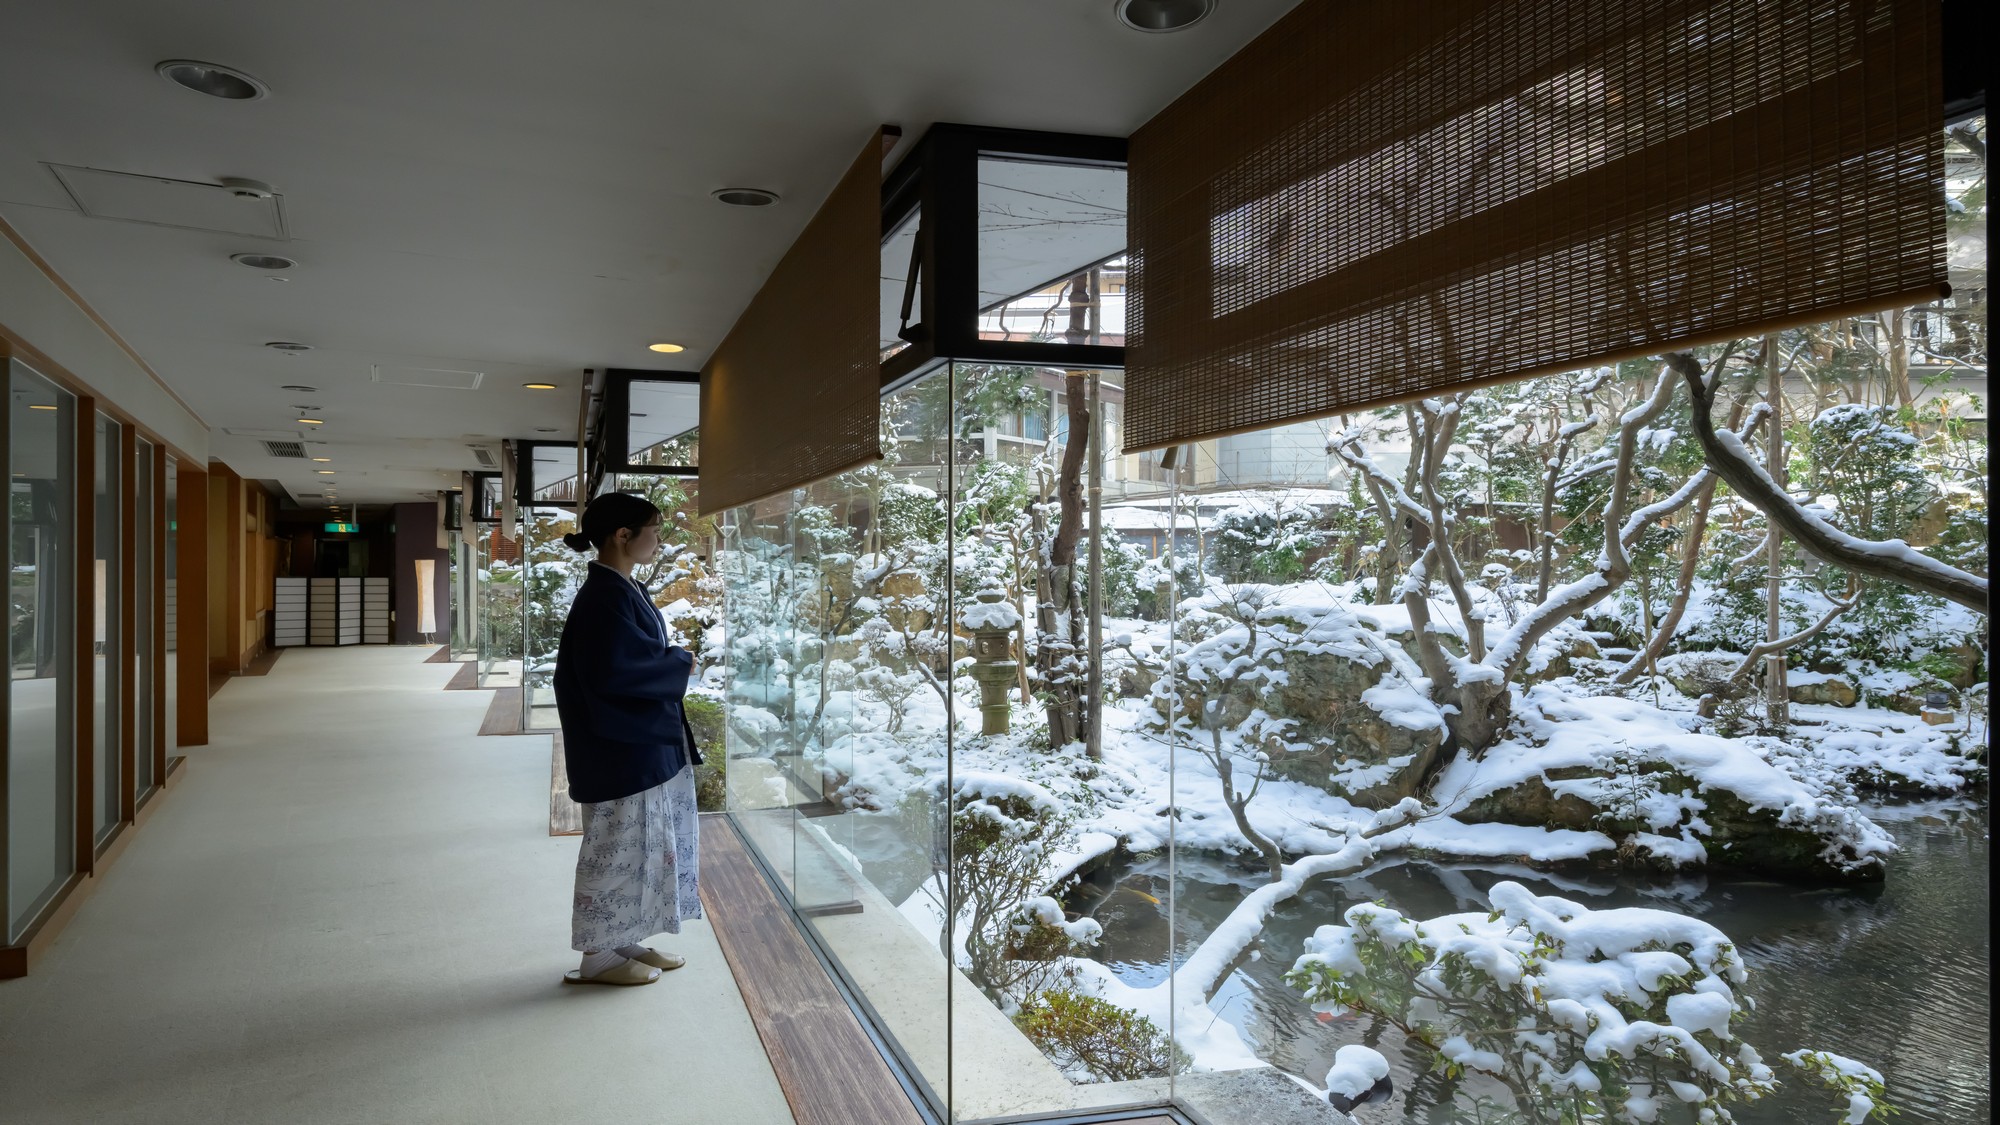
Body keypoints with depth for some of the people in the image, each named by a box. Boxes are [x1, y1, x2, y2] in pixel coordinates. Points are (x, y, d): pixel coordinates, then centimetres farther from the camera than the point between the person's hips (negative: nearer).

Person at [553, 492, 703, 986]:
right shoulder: (604, 596, -20)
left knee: (643, 843, 17)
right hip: (620, 747, -10)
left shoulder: (622, 589, 11)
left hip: (645, 740, 10)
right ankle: (599, 955, 17)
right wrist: (682, 663, -15)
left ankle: (625, 941, 29)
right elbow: (615, 670, -27)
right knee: (618, 846, 2)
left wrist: (675, 659, 1)